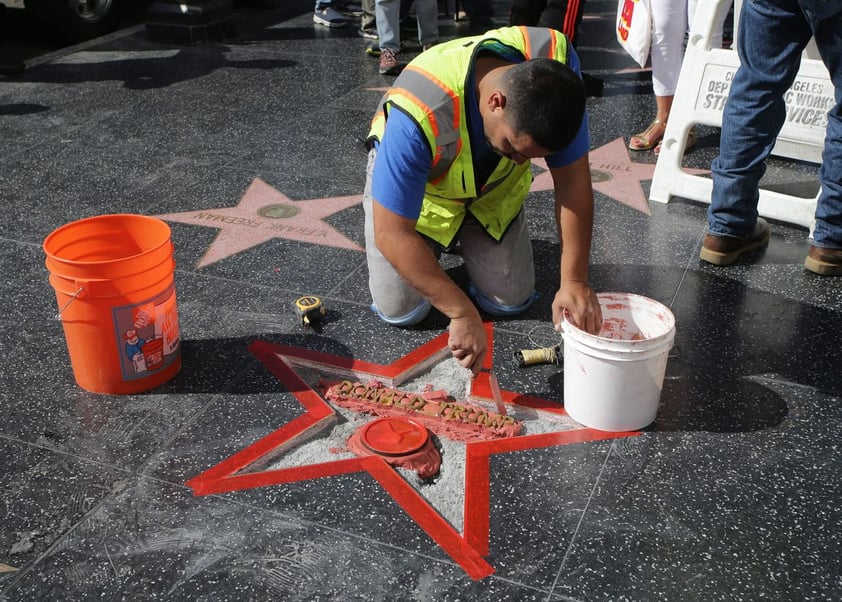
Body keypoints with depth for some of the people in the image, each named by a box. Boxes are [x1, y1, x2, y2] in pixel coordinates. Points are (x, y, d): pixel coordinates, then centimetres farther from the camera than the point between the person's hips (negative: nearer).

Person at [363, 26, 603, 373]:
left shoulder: (556, 64, -34)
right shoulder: (419, 114, -45)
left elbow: (572, 179, -25)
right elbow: (391, 235, -39)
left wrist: (574, 281, -31)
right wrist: (462, 313, -39)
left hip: (493, 187, 3)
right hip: (414, 183, -3)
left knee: (512, 301, -2)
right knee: (399, 310, -7)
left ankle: (465, 238, 26)